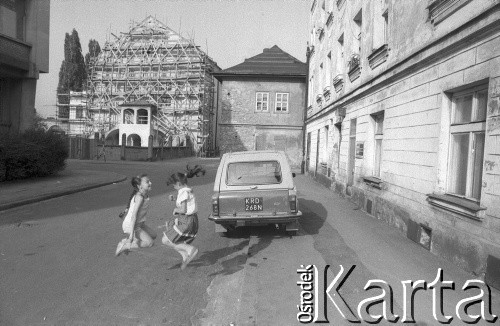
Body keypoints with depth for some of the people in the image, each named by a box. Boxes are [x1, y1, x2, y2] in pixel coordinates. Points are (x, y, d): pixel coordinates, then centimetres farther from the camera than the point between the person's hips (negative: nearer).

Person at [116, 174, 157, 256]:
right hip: (130, 225, -9)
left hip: (139, 223, 9)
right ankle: (125, 246, -6)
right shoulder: (139, 197, -25)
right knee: (150, 242, -10)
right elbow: (134, 215, -29)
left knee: (153, 235, 18)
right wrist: (132, 233, -30)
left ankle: (128, 240, 15)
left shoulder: (146, 195, 2)